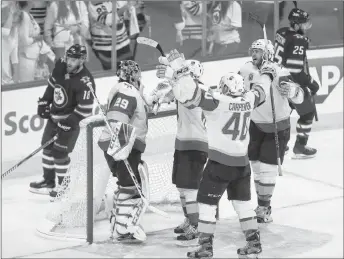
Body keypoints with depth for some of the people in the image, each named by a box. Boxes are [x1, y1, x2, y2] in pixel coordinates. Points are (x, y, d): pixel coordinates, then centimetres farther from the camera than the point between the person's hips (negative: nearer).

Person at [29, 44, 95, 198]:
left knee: (60, 152, -9)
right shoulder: (60, 67, -6)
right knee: (47, 147, 13)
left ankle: (63, 185, 7)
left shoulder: (85, 81, -26)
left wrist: (69, 122, -25)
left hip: (70, 120, -7)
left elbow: (85, 108, -25)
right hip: (54, 116, 7)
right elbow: (52, 84, 14)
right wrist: (44, 102, 11)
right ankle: (48, 181, 26)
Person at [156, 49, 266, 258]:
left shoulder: (217, 101, -15)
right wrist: (267, 75, 44)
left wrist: (179, 71, -28)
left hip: (219, 162, -6)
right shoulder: (248, 100, 3)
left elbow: (192, 95, -28)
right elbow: (260, 92, 25)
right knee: (243, 202, 19)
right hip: (242, 162, 6)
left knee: (207, 203, 1)